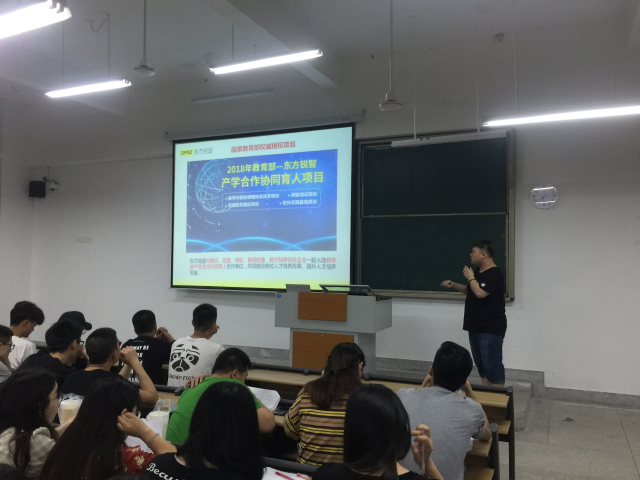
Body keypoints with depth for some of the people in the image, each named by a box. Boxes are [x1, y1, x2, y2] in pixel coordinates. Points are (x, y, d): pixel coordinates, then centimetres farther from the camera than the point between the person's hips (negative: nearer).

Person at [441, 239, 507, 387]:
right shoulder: (477, 272, 12)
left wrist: (470, 277, -14)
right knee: (481, 364, 15)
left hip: (491, 329, -10)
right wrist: (453, 285, 12)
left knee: (492, 365, -6)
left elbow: (480, 293, -30)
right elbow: (470, 291, 27)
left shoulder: (494, 274, -17)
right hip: (476, 326, 10)